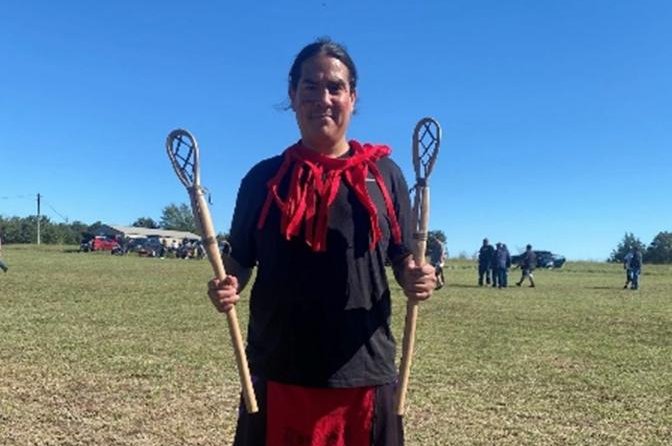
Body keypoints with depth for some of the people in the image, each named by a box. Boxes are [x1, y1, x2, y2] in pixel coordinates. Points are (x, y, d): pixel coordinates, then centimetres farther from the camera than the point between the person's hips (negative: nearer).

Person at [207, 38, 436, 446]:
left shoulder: (384, 173, 4)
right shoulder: (264, 178, 4)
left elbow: (404, 259, 8)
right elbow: (239, 261, 9)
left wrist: (417, 278, -14)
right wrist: (227, 287, -12)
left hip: (364, 375, 0)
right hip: (278, 374, 1)